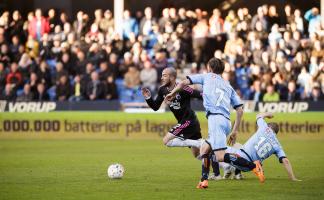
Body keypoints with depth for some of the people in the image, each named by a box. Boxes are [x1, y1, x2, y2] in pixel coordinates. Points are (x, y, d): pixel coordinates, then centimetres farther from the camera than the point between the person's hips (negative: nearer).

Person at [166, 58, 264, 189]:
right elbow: (240, 109, 18)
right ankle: (204, 181, 12)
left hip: (215, 118, -7)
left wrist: (172, 93, 37)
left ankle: (254, 166, -27)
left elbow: (184, 83, 19)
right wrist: (235, 131, 21)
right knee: (204, 149, 21)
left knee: (220, 156, -18)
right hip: (226, 121, 7)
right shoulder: (228, 86, 26)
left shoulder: (207, 77, 17)